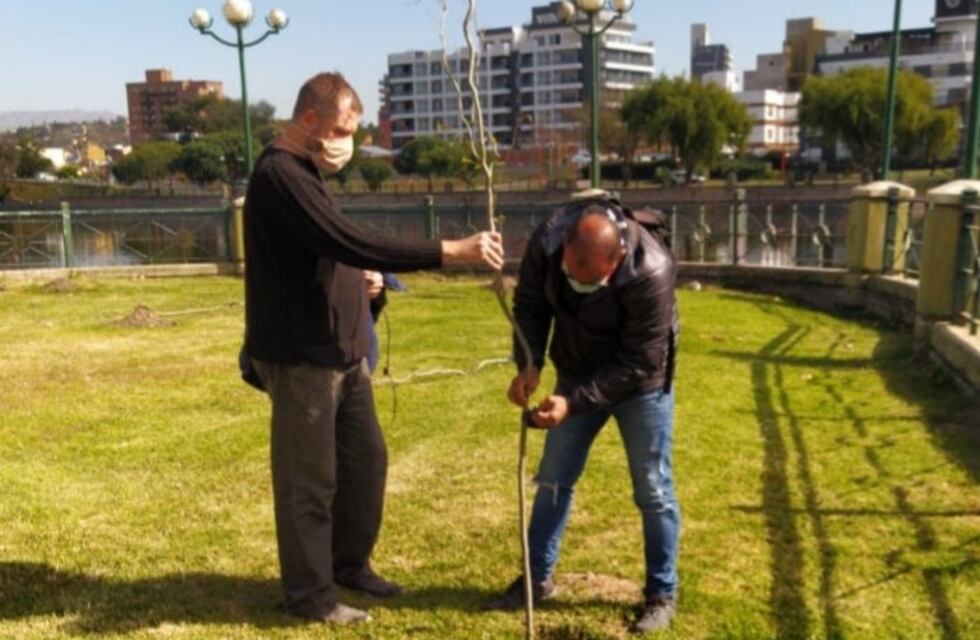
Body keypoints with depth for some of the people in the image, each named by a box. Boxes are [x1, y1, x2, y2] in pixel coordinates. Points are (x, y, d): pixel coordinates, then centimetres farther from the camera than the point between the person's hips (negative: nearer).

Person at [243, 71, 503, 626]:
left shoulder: (304, 173, 15)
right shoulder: (280, 175, -18)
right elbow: (353, 244, -29)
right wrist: (451, 252, -30)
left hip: (340, 353, 10)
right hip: (301, 359, -10)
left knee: (366, 459, 17)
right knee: (309, 479, 3)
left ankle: (350, 564, 34)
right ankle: (310, 593, 20)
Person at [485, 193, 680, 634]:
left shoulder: (651, 273, -35)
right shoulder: (547, 241, -24)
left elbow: (638, 363, -28)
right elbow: (530, 302, -6)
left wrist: (574, 401, -32)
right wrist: (529, 363, -21)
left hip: (641, 384, -4)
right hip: (578, 376, 4)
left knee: (652, 489, 3)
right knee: (553, 479, 10)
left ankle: (661, 594, 21)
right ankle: (538, 578, 27)